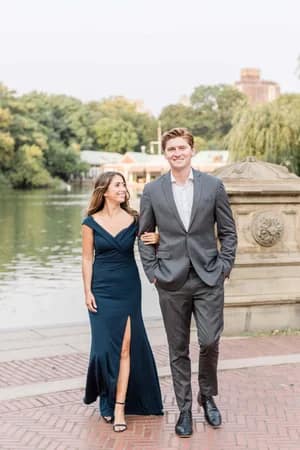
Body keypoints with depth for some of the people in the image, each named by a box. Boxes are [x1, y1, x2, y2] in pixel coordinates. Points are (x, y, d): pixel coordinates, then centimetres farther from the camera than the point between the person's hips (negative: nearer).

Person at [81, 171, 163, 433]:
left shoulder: (134, 220, 0)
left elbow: (150, 238, 9)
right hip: (102, 290, 0)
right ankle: (107, 399, 24)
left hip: (128, 289, 0)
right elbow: (87, 259, 2)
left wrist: (157, 239, -14)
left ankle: (119, 406, 1)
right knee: (104, 347, 2)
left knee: (125, 347, -4)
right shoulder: (91, 222, -1)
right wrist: (87, 292, -3)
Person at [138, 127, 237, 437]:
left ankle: (207, 395, 23)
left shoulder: (213, 186, 2)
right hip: (172, 282, 1)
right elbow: (144, 235, 9)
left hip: (209, 280, 0)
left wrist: (224, 267, -1)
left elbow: (228, 231, 7)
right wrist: (152, 271, 1)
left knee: (210, 342, -4)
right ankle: (184, 409, 20)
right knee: (178, 349, 7)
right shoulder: (152, 191, 3)